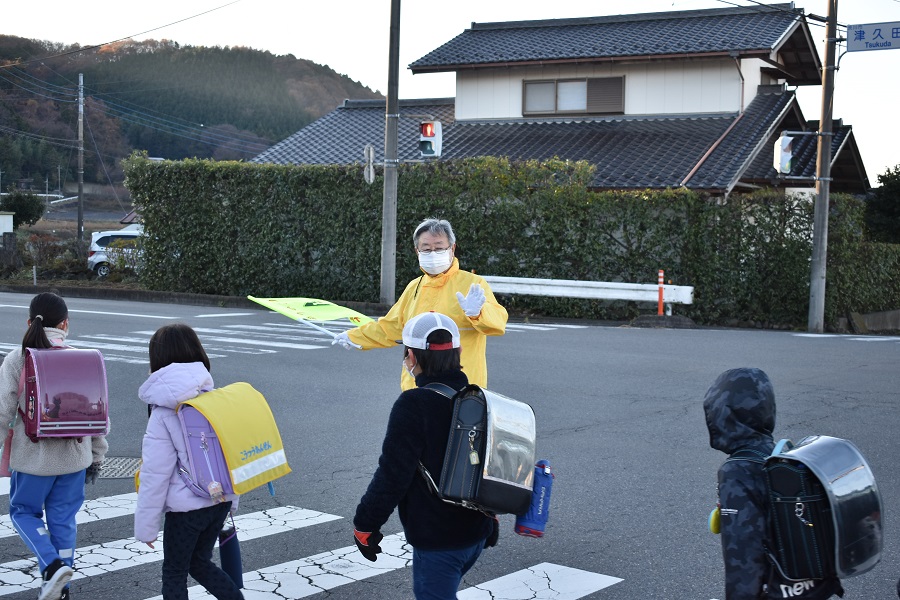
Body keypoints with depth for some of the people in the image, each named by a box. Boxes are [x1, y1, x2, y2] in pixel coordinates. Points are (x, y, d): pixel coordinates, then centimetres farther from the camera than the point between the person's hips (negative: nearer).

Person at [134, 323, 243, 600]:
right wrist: (232, 498, 18)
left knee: (174, 574, 12)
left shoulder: (164, 412, -14)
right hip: (221, 499, 5)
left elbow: (156, 474, -14)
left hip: (186, 507, -5)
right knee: (200, 562, 24)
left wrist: (146, 525, -6)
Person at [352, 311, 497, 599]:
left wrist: (365, 524, -9)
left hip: (437, 540, -8)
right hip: (476, 533, 8)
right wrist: (490, 514, 29)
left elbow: (393, 474, -21)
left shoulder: (413, 405, -20)